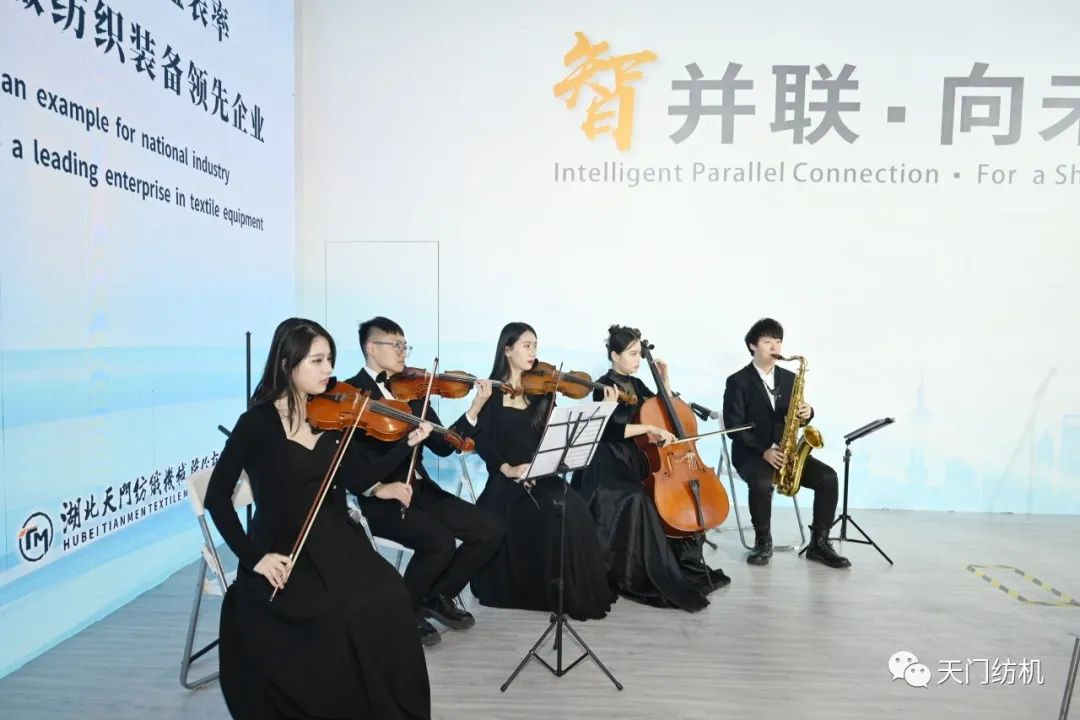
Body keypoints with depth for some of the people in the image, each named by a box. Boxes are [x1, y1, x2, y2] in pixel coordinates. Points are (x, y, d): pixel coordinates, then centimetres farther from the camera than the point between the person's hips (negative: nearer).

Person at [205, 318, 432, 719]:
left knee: (389, 598, -21)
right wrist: (252, 557, -16)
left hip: (337, 542, 4)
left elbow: (357, 481, 5)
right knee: (344, 616, -28)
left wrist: (409, 443, -5)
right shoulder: (257, 423, -9)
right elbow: (217, 496, -9)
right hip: (284, 554, -4)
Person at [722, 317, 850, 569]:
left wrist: (806, 413, -11)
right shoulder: (737, 381, -5)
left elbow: (797, 418, 14)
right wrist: (763, 450, -21)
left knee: (827, 477, -16)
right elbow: (733, 426, -11)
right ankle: (763, 541, -11)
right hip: (750, 453, -5)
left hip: (785, 450, 5)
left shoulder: (789, 378, 11)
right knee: (762, 482, -36)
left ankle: (819, 542, -2)